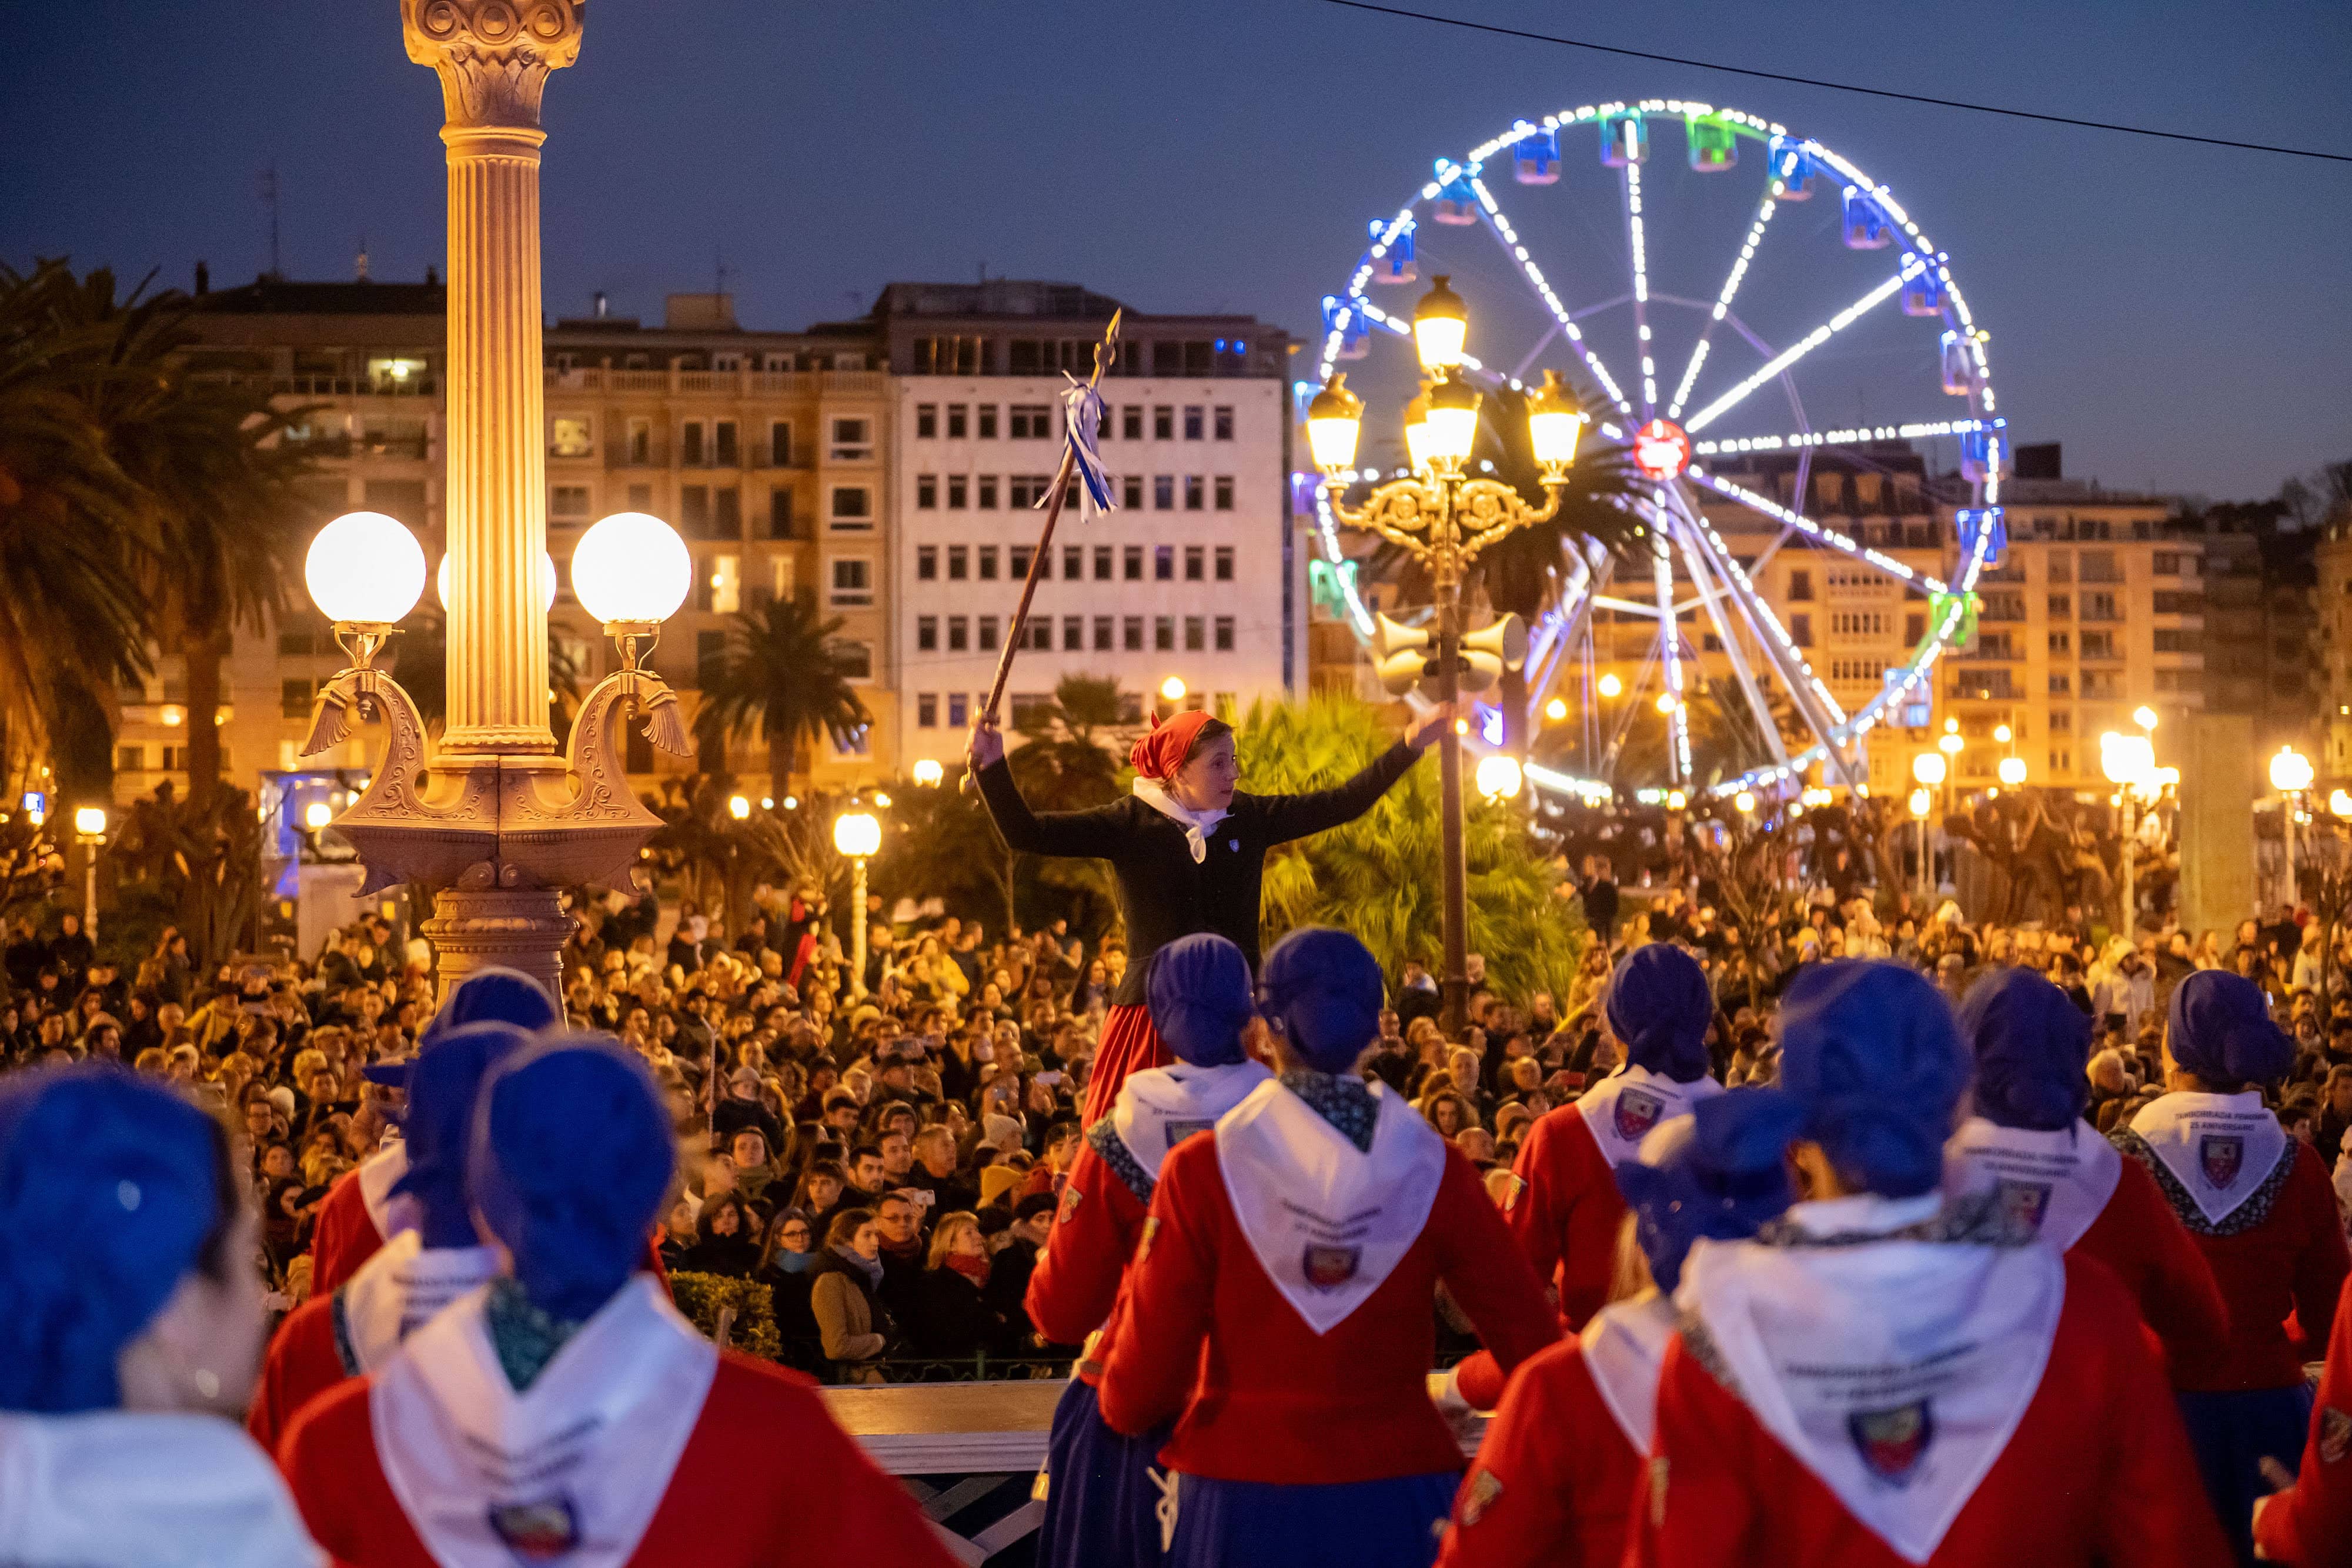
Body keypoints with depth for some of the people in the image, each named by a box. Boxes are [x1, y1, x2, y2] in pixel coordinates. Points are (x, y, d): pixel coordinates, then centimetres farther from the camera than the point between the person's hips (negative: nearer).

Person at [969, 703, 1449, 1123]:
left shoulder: (1250, 818, 8)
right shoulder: (1131, 823, -1)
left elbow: (1343, 803, 9)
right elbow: (1026, 834, -5)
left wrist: (1412, 746, 4)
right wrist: (991, 767, -16)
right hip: (1153, 1007, -3)